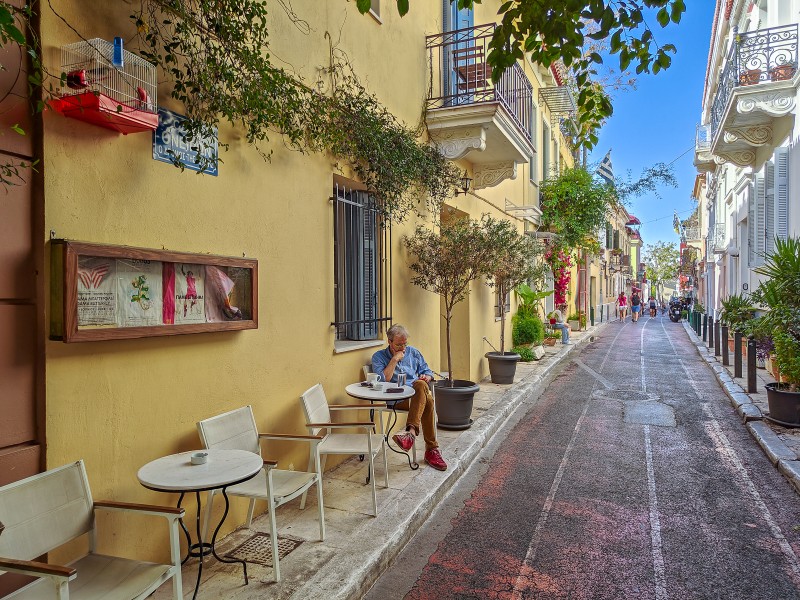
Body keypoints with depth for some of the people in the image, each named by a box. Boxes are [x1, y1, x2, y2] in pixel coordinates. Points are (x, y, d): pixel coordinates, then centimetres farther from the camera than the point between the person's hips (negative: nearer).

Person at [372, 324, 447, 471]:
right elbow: (383, 380, -10)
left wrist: (427, 377, -1)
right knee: (427, 400, -36)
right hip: (396, 399, -4)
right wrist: (395, 360, -9)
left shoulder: (413, 352, 20)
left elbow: (427, 371, 24)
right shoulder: (378, 357, 6)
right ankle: (432, 448, -35)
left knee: (421, 385, -37)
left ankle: (412, 430, -46)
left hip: (418, 394, 4)